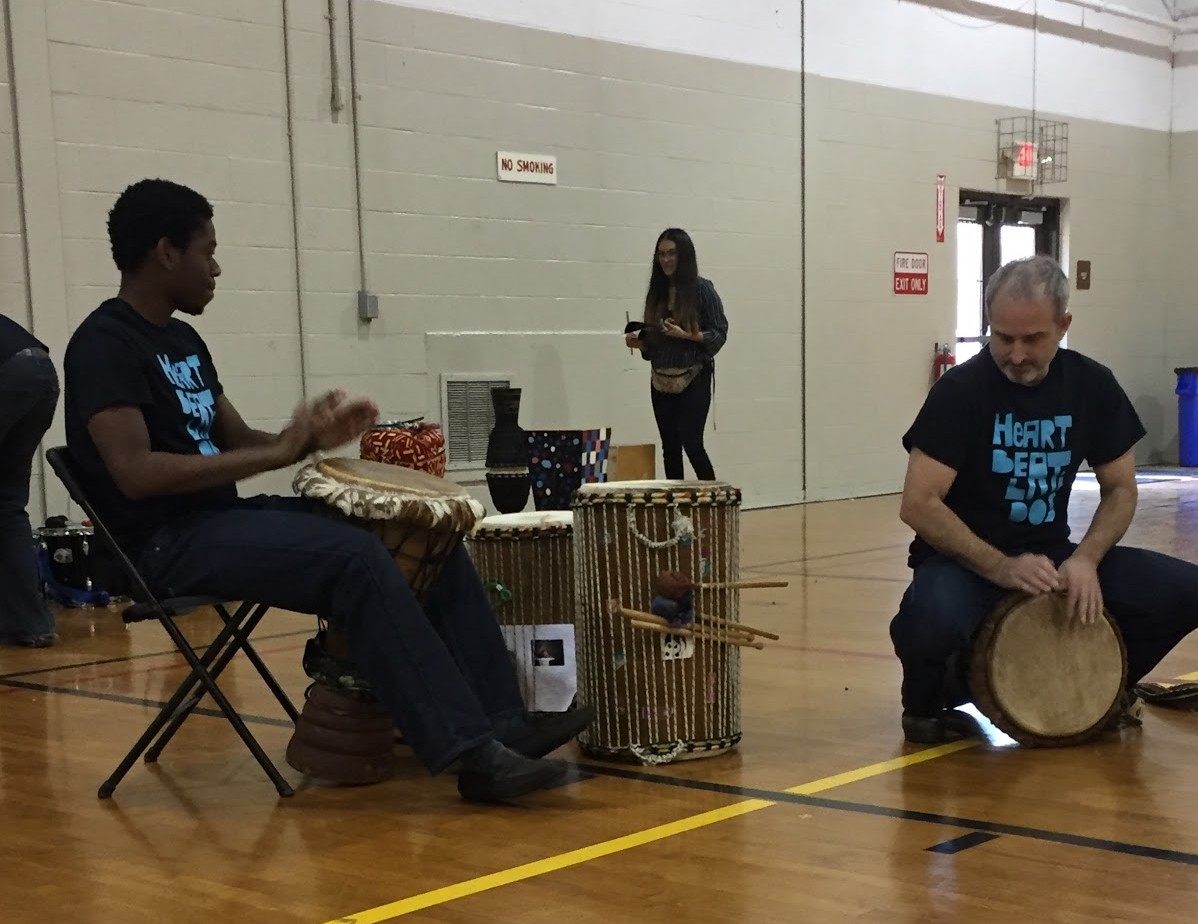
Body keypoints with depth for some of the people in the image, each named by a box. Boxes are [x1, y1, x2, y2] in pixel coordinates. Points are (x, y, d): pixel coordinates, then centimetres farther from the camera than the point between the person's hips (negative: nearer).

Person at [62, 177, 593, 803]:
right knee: (354, 557, -31)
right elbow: (136, 473, -22)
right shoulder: (105, 345, -10)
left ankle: (499, 721, -8)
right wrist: (279, 452, -20)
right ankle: (468, 751, -31)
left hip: (226, 517, 9)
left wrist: (312, 437, -1)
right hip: (168, 541, -9)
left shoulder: (184, 341, 18)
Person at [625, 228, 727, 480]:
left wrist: (686, 335, -20)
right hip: (661, 380, 5)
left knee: (691, 444, -9)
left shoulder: (702, 289, -5)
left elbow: (719, 334, -7)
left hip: (693, 379, -5)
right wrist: (638, 342, -5)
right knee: (670, 449, 6)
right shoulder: (657, 291, 9)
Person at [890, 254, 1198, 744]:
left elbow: (1120, 490, 4)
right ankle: (927, 699, -3)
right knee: (937, 617, -39)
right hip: (966, 558, -4)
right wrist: (1002, 568, -29)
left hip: (1053, 555, 4)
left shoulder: (1091, 385, -1)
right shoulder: (961, 390, -14)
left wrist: (1085, 559, -16)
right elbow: (919, 505, -20)